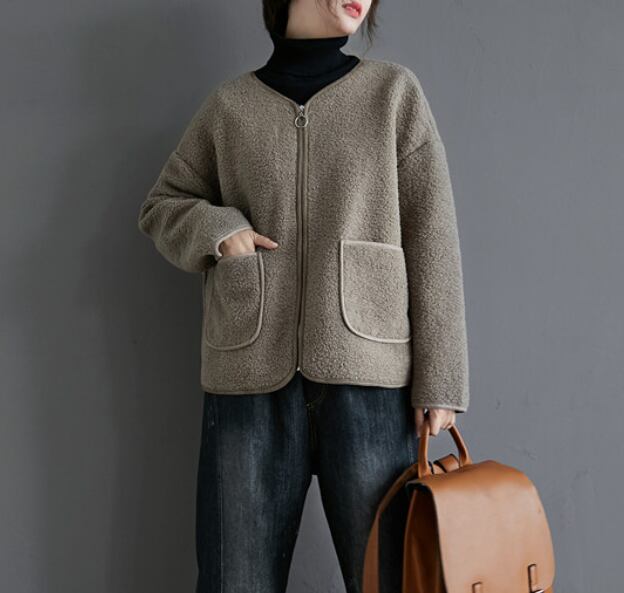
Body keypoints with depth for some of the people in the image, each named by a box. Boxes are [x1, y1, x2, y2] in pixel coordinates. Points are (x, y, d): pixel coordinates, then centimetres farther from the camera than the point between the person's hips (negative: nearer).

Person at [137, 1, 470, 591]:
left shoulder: (395, 92, 7)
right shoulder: (230, 105, 11)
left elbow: (430, 239, 3)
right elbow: (162, 207, 20)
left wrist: (438, 380, -4)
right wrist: (216, 229, -4)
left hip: (368, 378, -1)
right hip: (252, 380, 1)